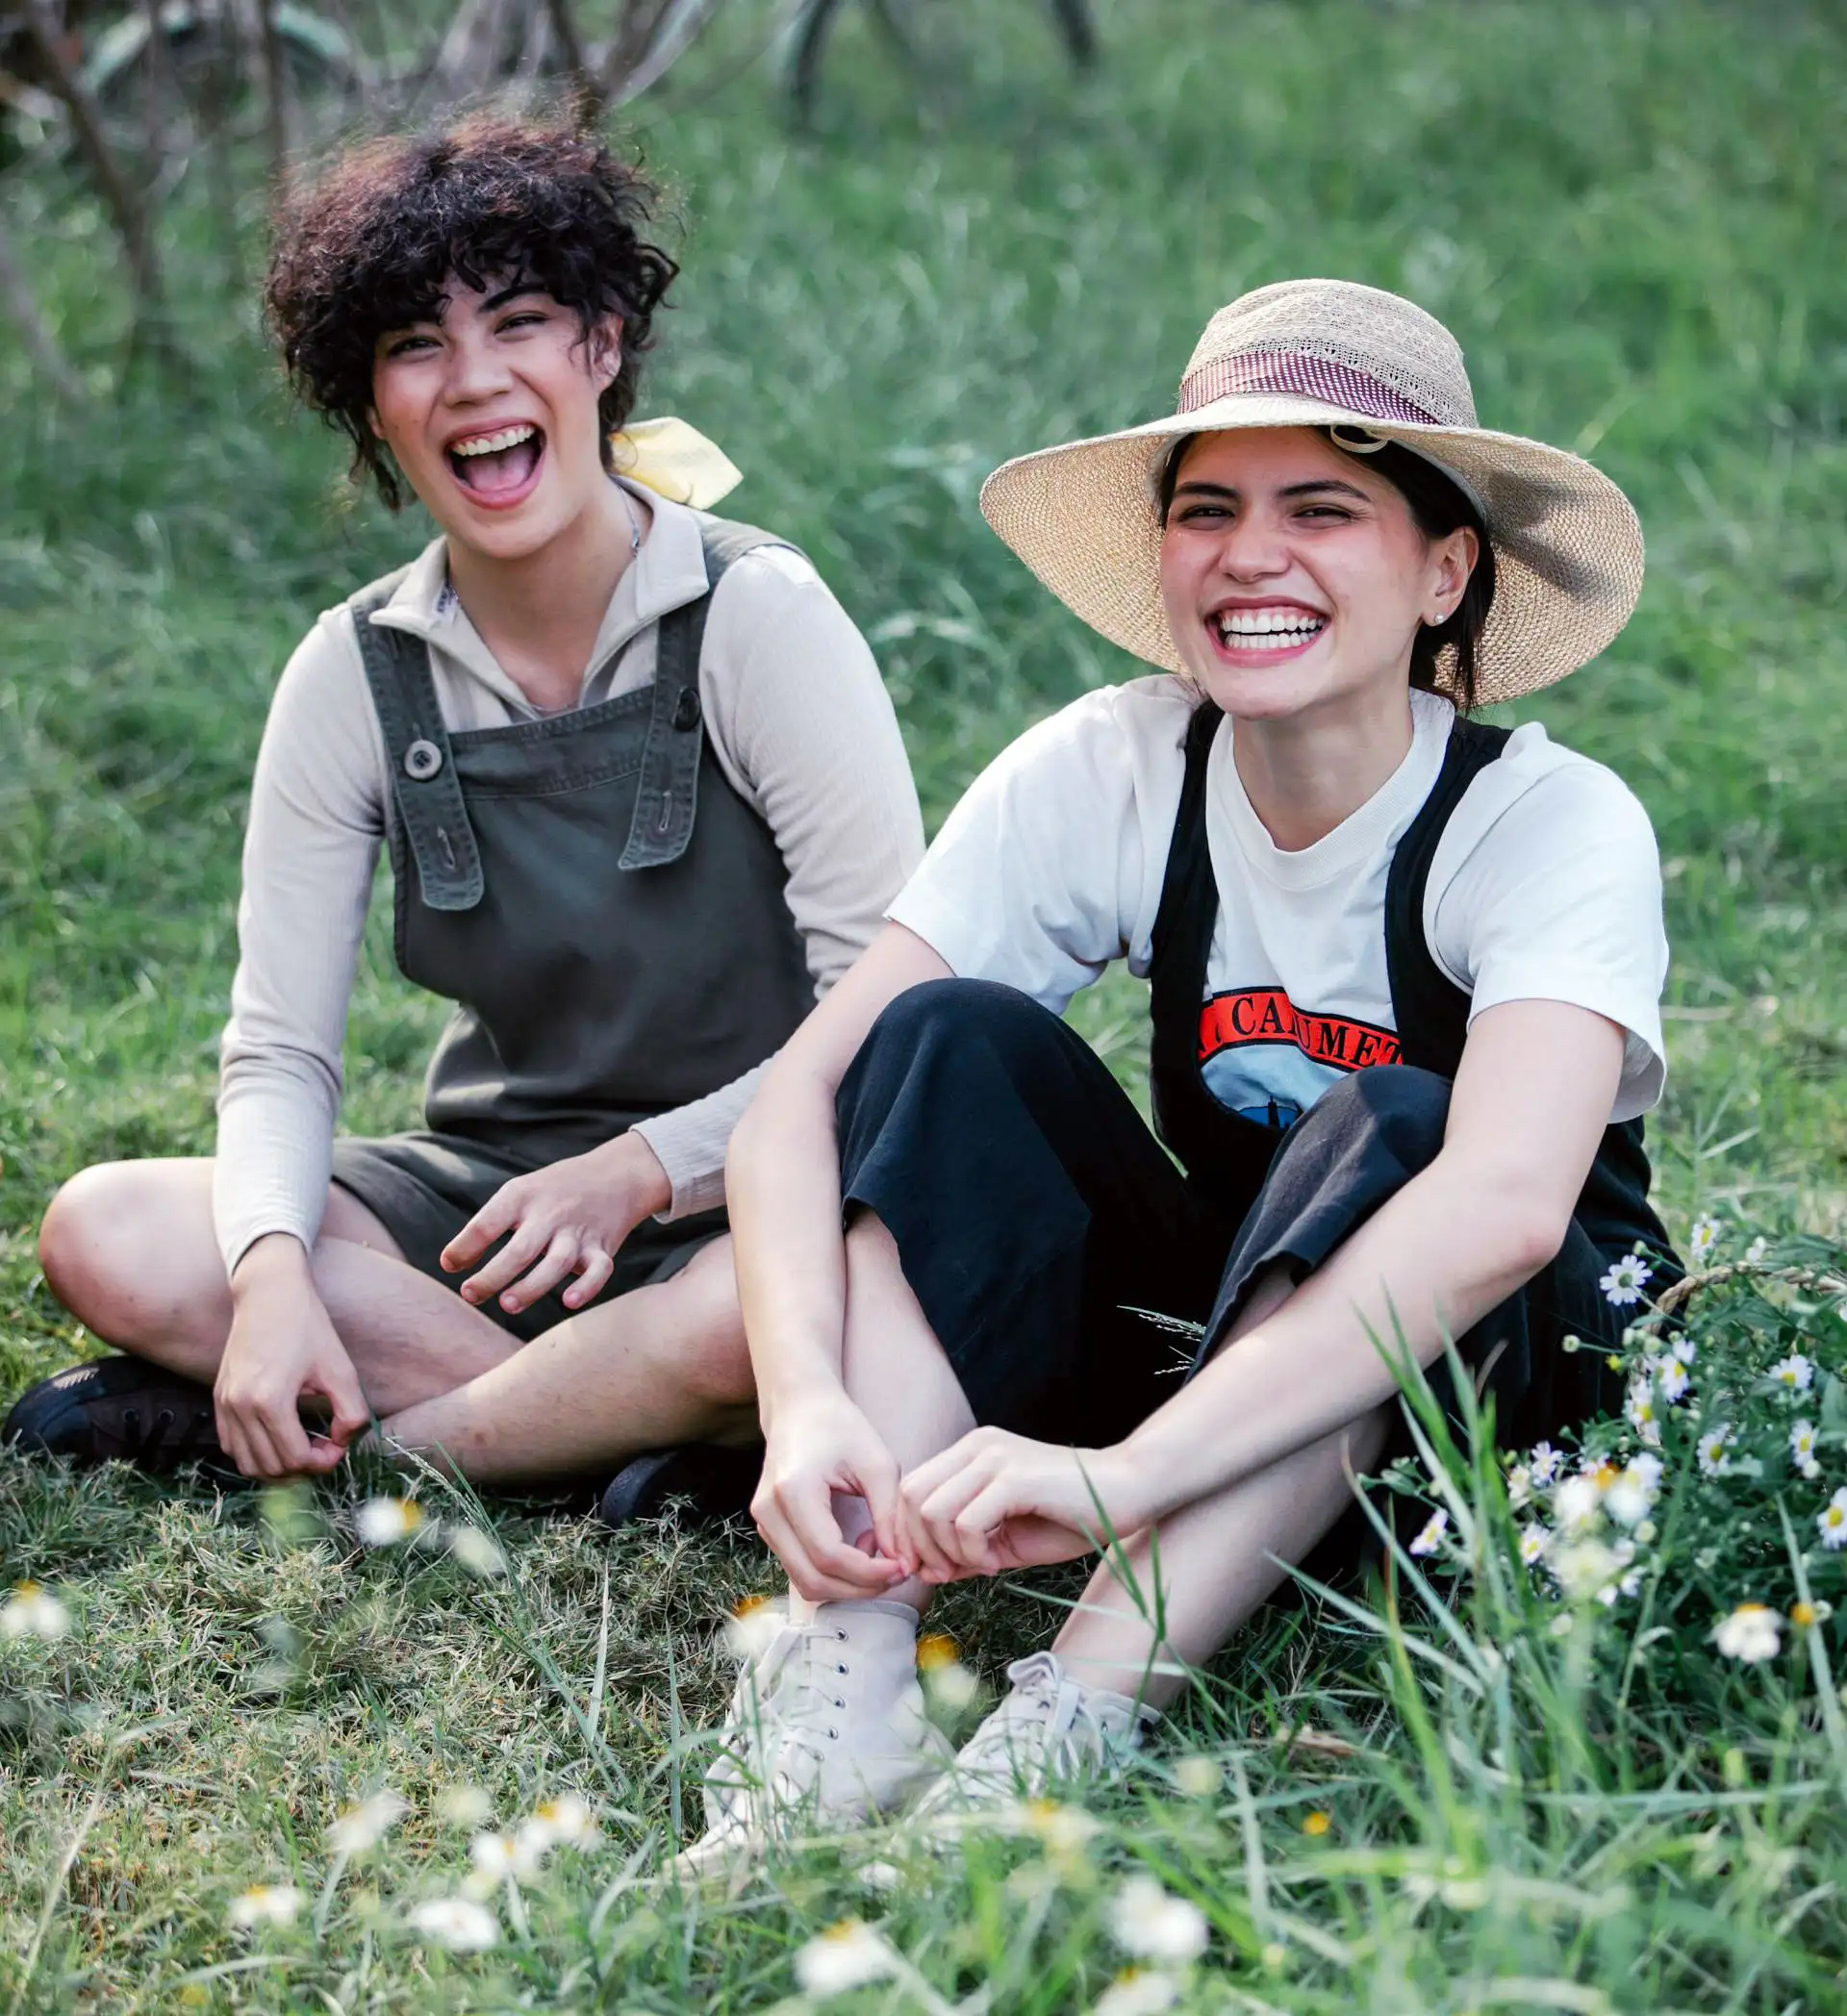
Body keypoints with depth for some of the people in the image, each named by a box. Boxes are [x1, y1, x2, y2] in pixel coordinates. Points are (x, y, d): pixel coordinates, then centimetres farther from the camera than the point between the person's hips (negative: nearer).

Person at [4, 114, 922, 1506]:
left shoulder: (757, 619, -11)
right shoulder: (357, 675, 0)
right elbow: (278, 1052, -3)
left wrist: (640, 1171, -22)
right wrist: (275, 1272, -23)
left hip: (740, 1207, -4)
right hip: (483, 1194, 4)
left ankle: (369, 1439, -17)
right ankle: (623, 1422, -21)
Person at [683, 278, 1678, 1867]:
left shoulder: (1554, 824, -21)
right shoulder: (1109, 776, -11)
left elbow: (1503, 1205, -40)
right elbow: (803, 1090, -19)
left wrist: (1120, 1472, -49)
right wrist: (807, 1400, -38)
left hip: (1515, 1377, -3)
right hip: (1222, 1347, 4)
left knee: (1388, 1128, -34)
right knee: (957, 1039, -20)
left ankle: (1068, 1731, -42)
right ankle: (842, 1677, -34)